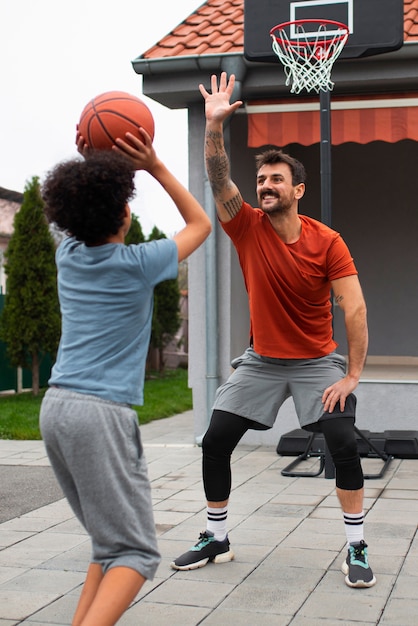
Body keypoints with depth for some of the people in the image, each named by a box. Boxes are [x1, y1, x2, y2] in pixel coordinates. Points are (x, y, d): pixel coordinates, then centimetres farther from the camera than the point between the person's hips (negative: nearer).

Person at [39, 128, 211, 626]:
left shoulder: (67, 254, 8)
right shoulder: (136, 265, -7)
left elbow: (84, 214, 32)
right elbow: (199, 224, 10)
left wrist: (88, 165, 18)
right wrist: (155, 167, 5)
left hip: (56, 405, 8)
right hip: (101, 411, -7)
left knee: (110, 541, 16)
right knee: (134, 552, -7)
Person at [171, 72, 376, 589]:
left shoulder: (328, 243, -14)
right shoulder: (247, 228, -7)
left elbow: (354, 309, -15)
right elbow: (218, 179, -21)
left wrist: (351, 376, -20)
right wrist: (214, 126, -36)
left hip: (317, 362, -3)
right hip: (260, 361, 3)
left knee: (343, 442, -17)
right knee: (215, 442, -2)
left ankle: (356, 550, -2)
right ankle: (216, 540, 16)